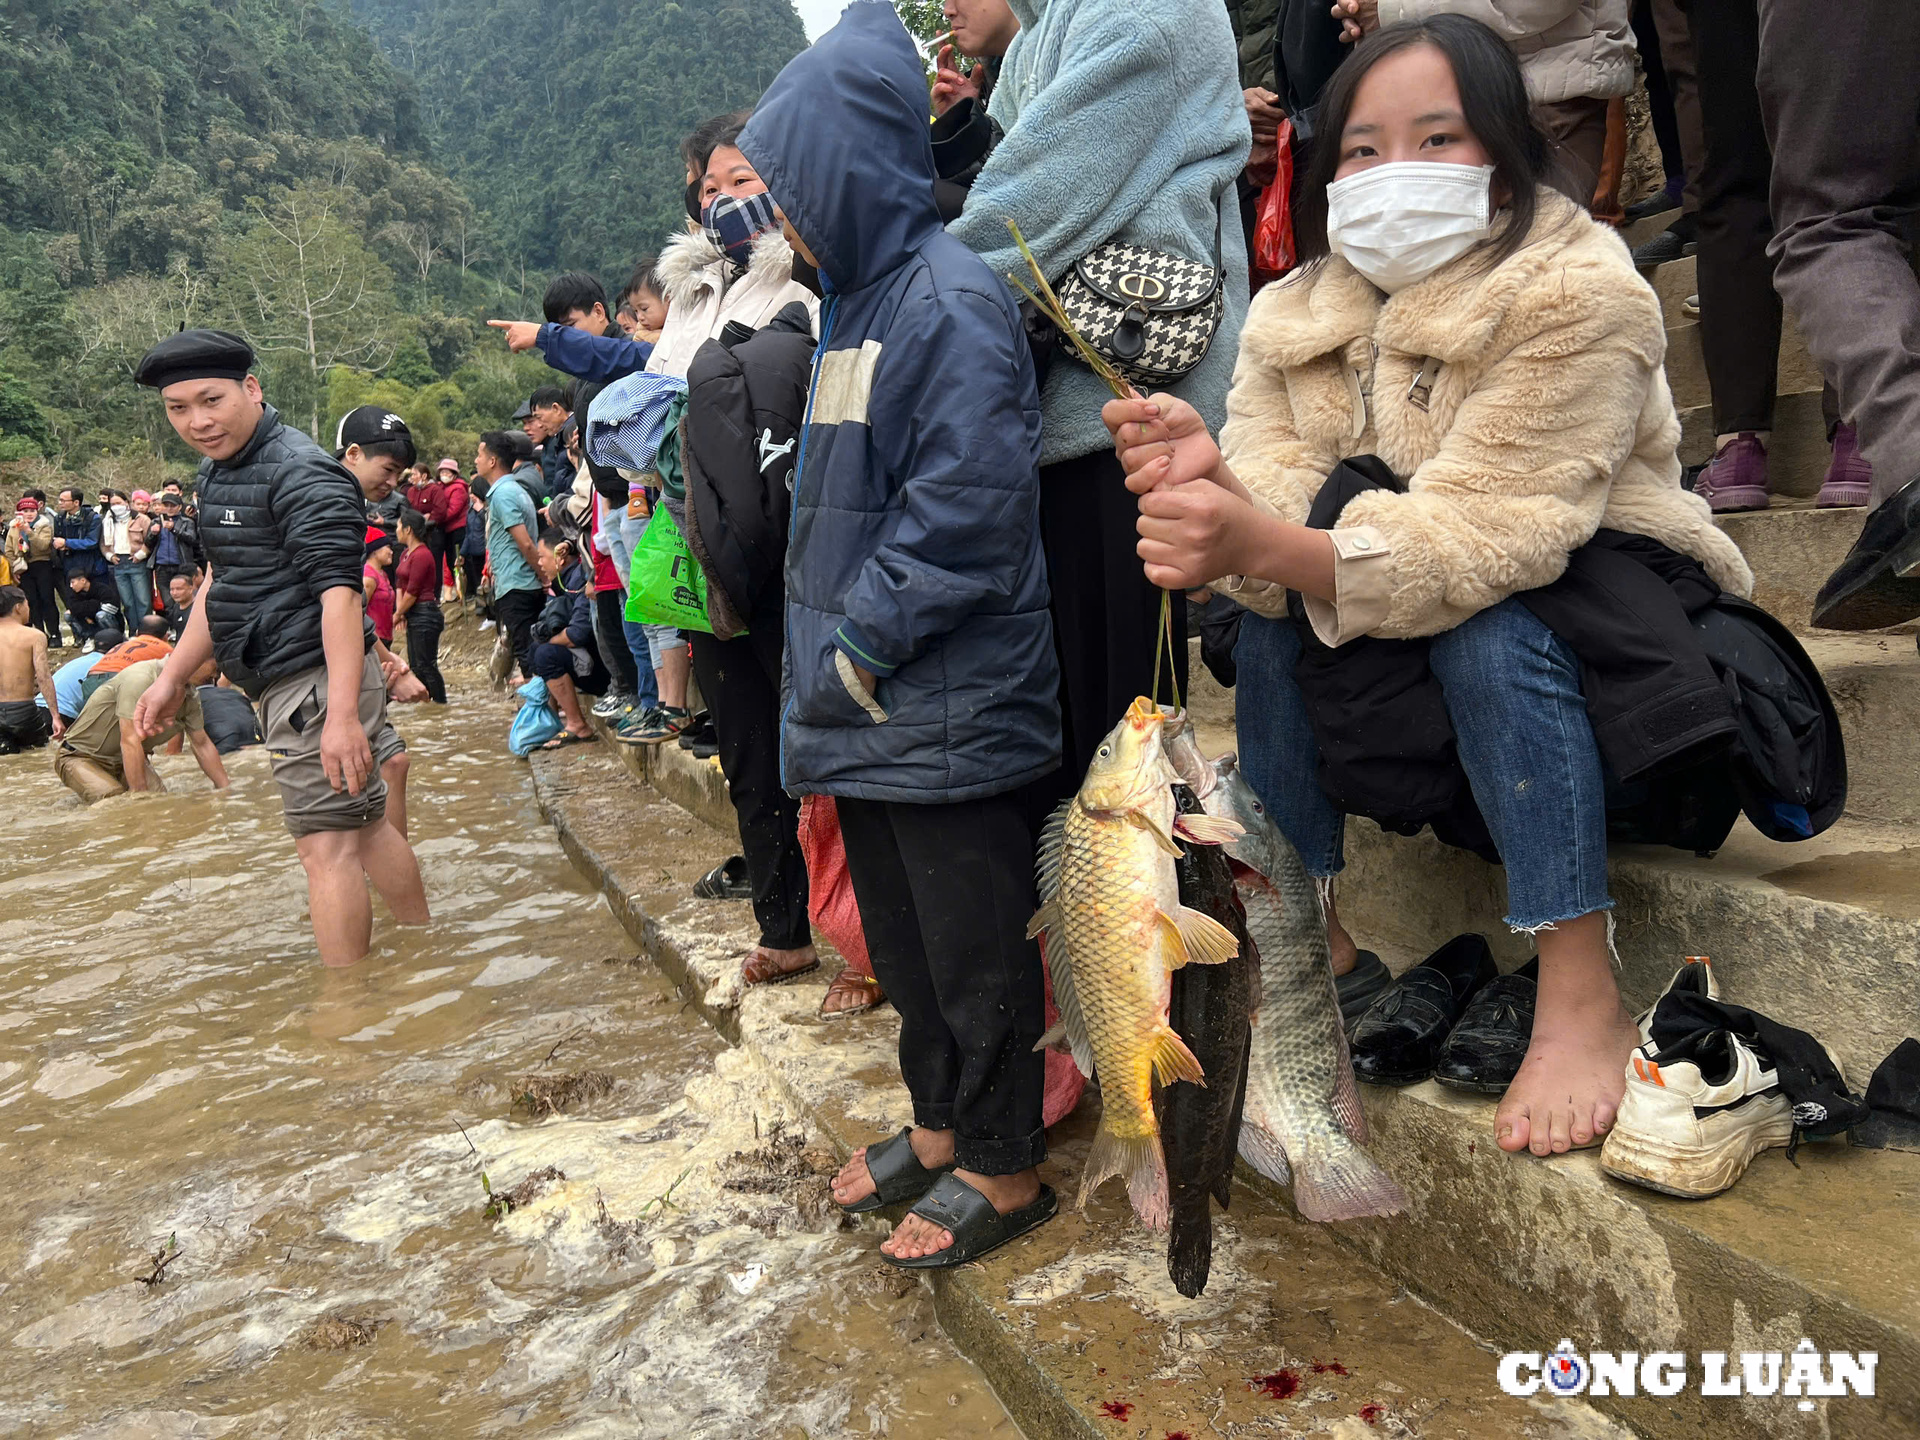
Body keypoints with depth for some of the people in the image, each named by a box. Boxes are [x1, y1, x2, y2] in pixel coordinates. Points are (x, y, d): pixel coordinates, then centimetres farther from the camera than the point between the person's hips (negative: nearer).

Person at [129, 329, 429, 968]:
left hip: (316, 680, -10)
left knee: (326, 845, -8)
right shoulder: (217, 472, 16)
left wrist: (342, 714, -32)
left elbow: (338, 591, -25)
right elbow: (219, 581, 26)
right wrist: (174, 676, 25)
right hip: (287, 682, 10)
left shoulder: (299, 473, -16)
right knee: (366, 824, 17)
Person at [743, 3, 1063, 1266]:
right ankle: (940, 1121, 37)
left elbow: (966, 507, -22)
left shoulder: (951, 297, -14)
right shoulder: (856, 301, 15)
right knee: (900, 932, 19)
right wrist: (831, 655, 12)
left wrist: (862, 648, -16)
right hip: (871, 709, 9)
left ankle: (1002, 1164, 22)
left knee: (973, 942, 5)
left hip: (947, 707, -9)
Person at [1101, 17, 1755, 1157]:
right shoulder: (1296, 315, -4)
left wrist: (1256, 542, -46)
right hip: (1410, 679, 6)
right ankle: (1316, 920, -1)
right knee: (1270, 612, -16)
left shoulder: (1579, 294, -21)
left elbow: (1472, 547, -33)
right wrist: (1216, 478, -39)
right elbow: (1287, 519, -17)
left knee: (1482, 623, -33)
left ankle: (1584, 998, -22)